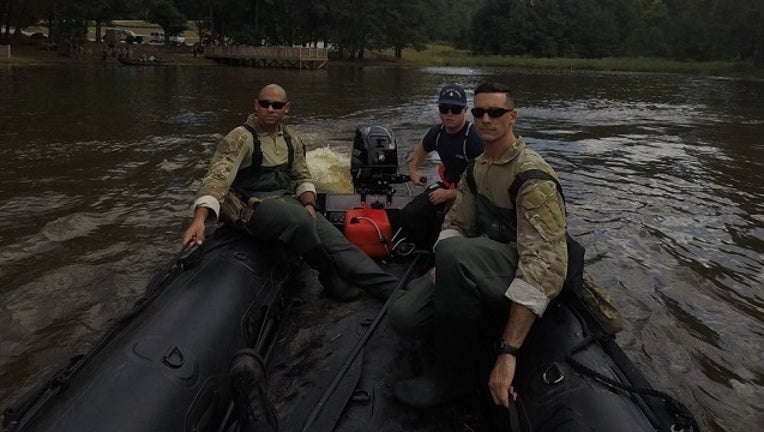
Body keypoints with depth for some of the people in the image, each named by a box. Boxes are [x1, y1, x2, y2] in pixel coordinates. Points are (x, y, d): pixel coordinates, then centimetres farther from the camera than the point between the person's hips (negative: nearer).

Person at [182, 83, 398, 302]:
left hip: (287, 201, 6)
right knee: (300, 220, -35)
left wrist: (309, 205, -4)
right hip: (254, 207, -6)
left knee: (335, 238, -12)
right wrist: (199, 218, -36)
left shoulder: (291, 139, 11)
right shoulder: (241, 138, -10)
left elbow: (302, 177, 18)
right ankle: (332, 280, -10)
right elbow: (218, 177, -21)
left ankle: (390, 288, -10)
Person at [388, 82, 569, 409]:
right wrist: (442, 265, -13)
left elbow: (545, 265, -29)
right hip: (486, 266, 7)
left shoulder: (533, 177, -20)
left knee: (454, 252, -38)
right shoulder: (477, 168, 8)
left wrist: (508, 352, -36)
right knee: (403, 316, -14)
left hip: (523, 272, -7)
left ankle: (454, 374, -18)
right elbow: (456, 223, 13)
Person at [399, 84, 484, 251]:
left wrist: (449, 195, -21)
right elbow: (422, 147, 28)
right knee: (409, 214, -9)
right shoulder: (437, 132, 0)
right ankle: (425, 253, 13)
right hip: (447, 186, 7)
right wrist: (413, 169, 19)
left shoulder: (475, 138, -23)